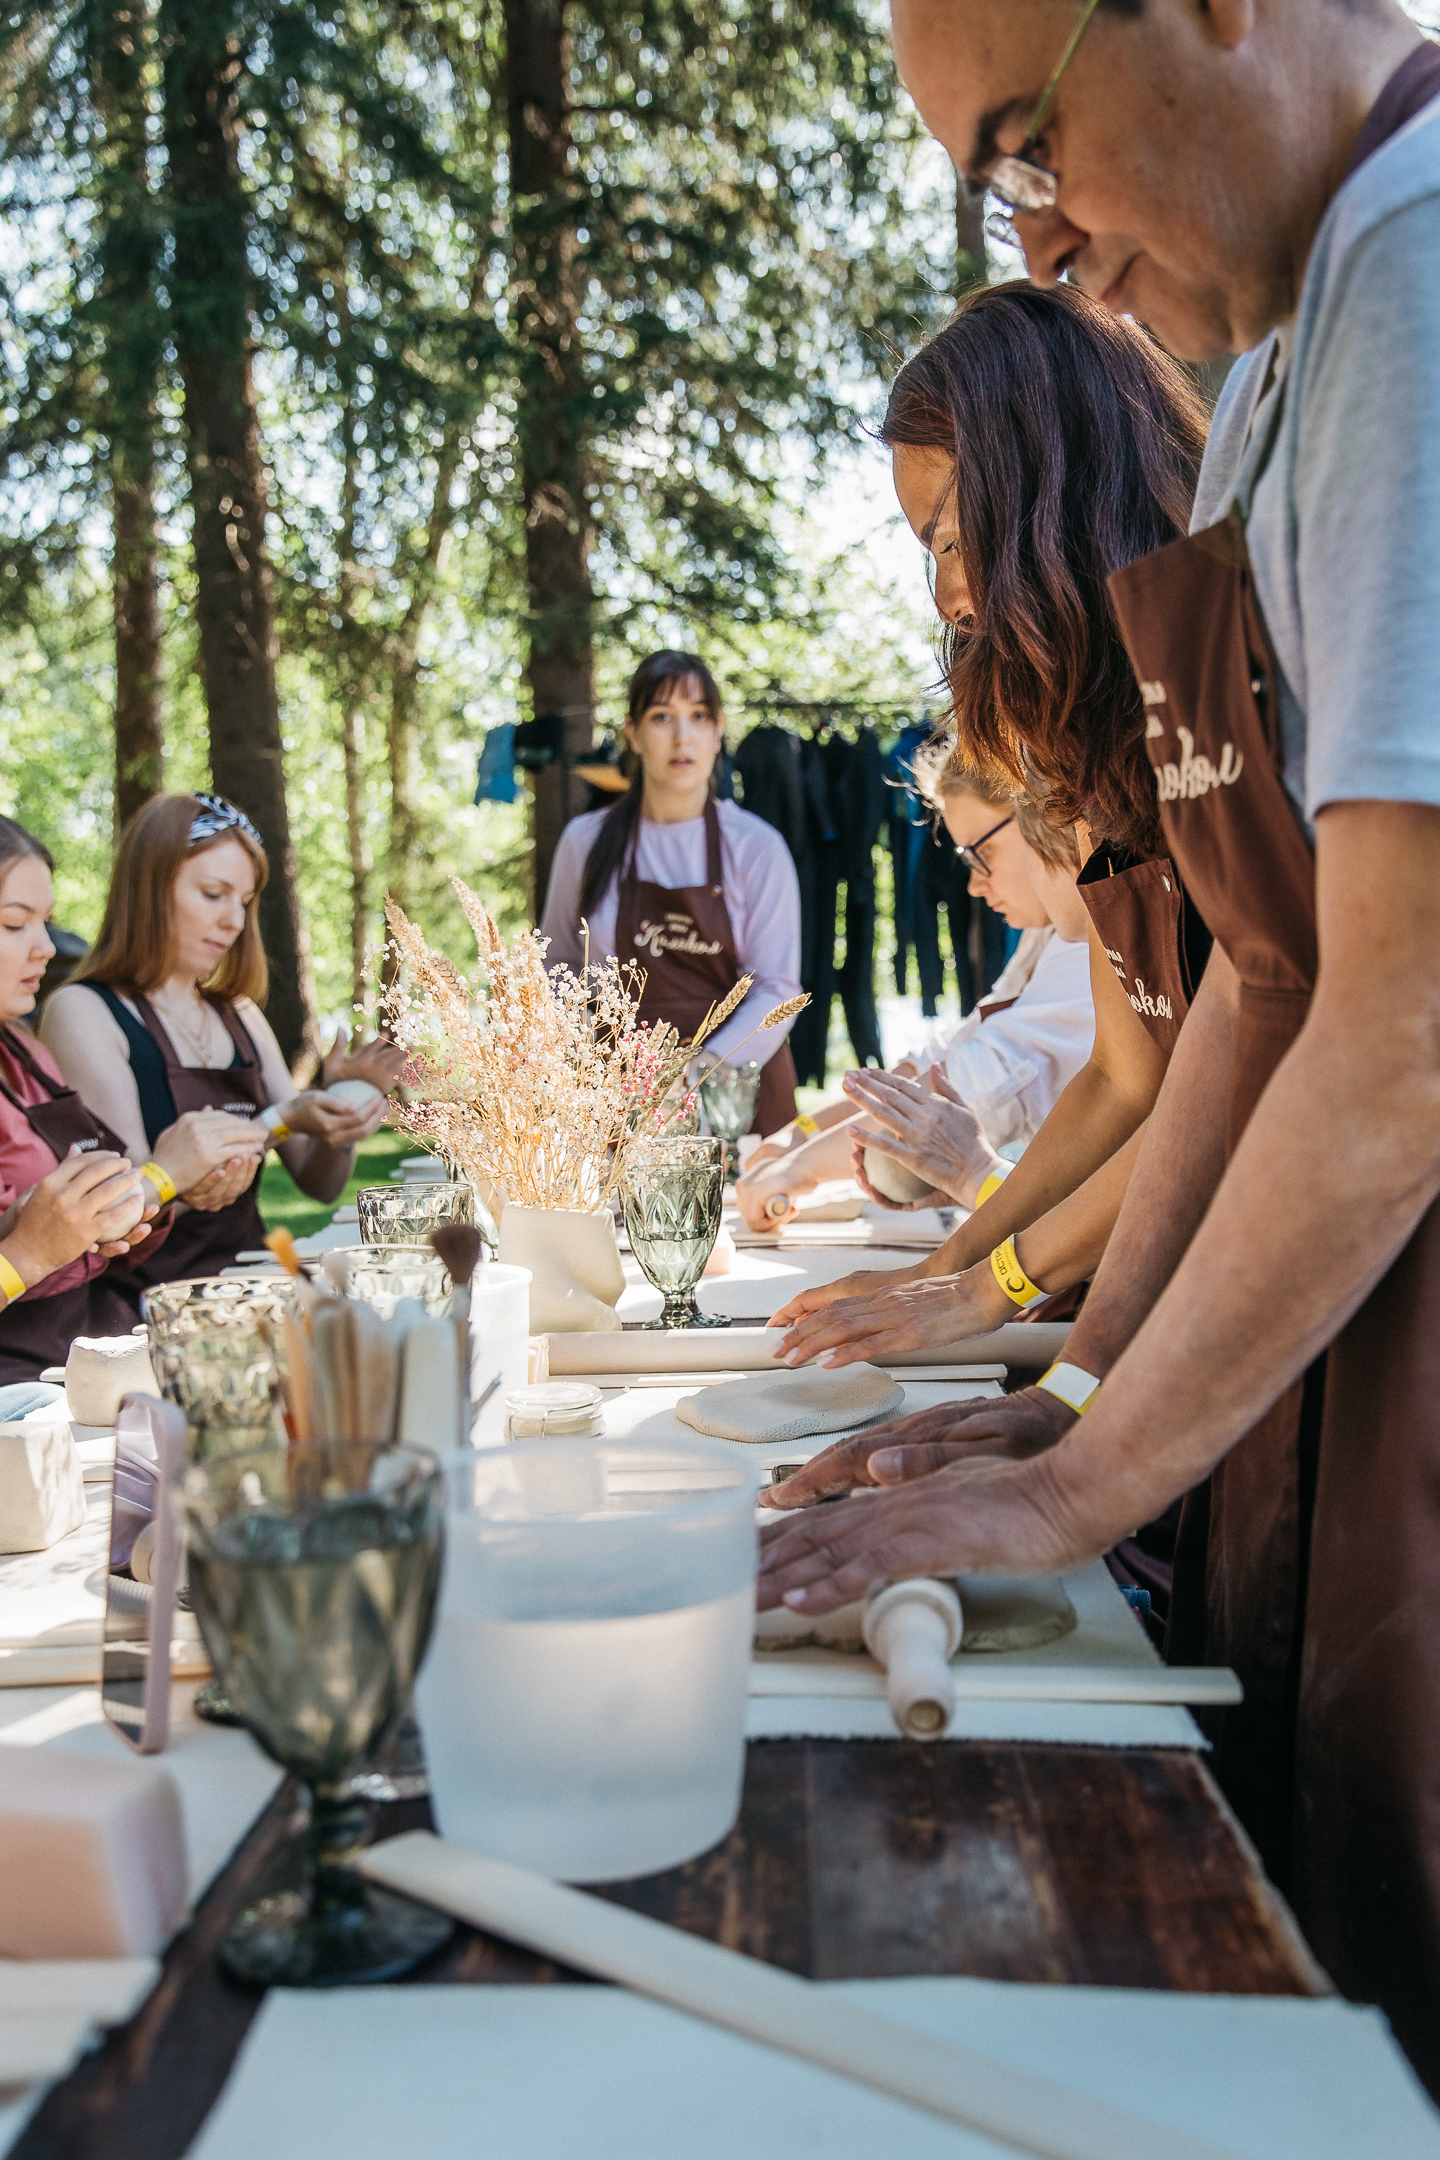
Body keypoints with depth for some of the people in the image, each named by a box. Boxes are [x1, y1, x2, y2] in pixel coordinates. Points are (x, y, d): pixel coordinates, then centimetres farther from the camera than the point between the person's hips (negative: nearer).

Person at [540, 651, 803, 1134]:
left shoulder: (756, 847, -1)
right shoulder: (585, 841, 5)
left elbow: (777, 988, -7)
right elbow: (557, 964, 15)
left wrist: (707, 1067, -21)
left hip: (738, 1093, -1)